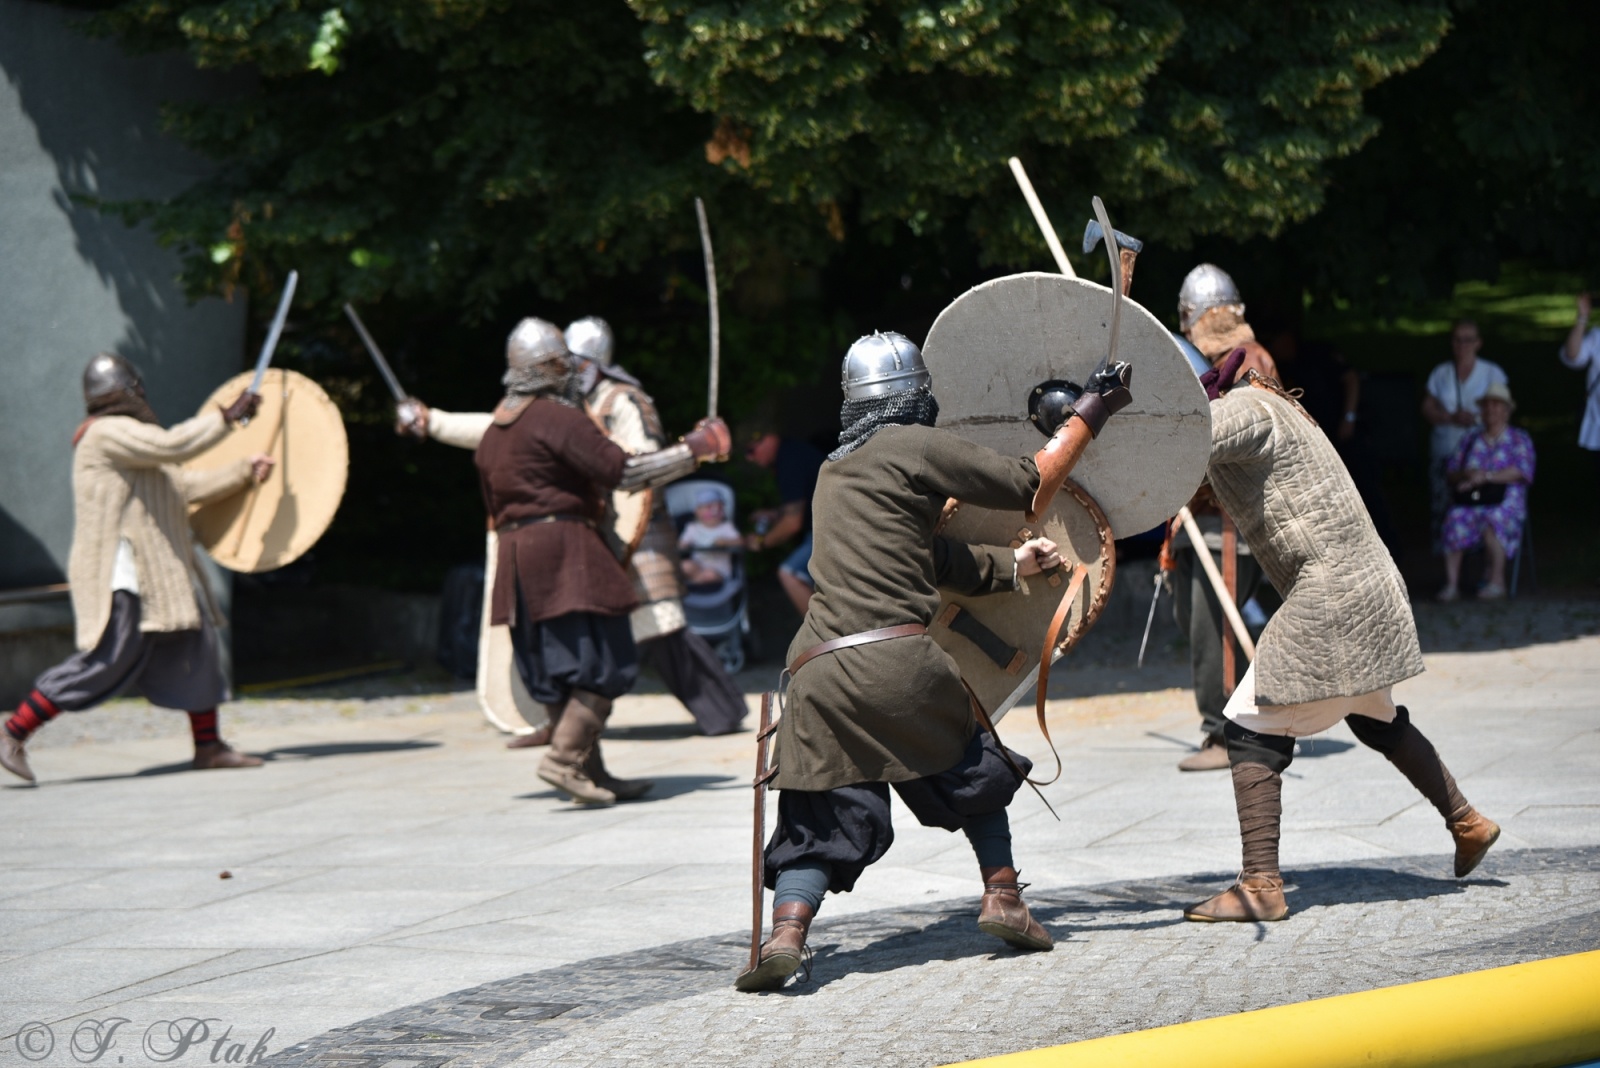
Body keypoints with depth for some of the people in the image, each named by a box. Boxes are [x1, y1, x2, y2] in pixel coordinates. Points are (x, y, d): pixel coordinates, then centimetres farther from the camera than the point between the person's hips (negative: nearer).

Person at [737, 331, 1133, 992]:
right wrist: (1082, 417, 23)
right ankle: (1002, 898, 22)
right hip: (896, 662, -5)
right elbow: (1030, 486, 9)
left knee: (821, 820, 3)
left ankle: (786, 934, -18)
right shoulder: (913, 446, 4)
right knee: (975, 766, 22)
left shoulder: (834, 471, 26)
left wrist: (1012, 564, 23)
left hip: (816, 672, 5)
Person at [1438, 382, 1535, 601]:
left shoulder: (1519, 439, 14)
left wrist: (1486, 476, -10)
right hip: (1471, 502, 3)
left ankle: (1497, 581, -31)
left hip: (1506, 502, -3)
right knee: (1454, 519, -31)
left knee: (1492, 520, -38)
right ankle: (1451, 584, -35)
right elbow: (1450, 472, 18)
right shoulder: (1470, 439, 25)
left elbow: (1521, 471, -3)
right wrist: (1465, 474, -5)